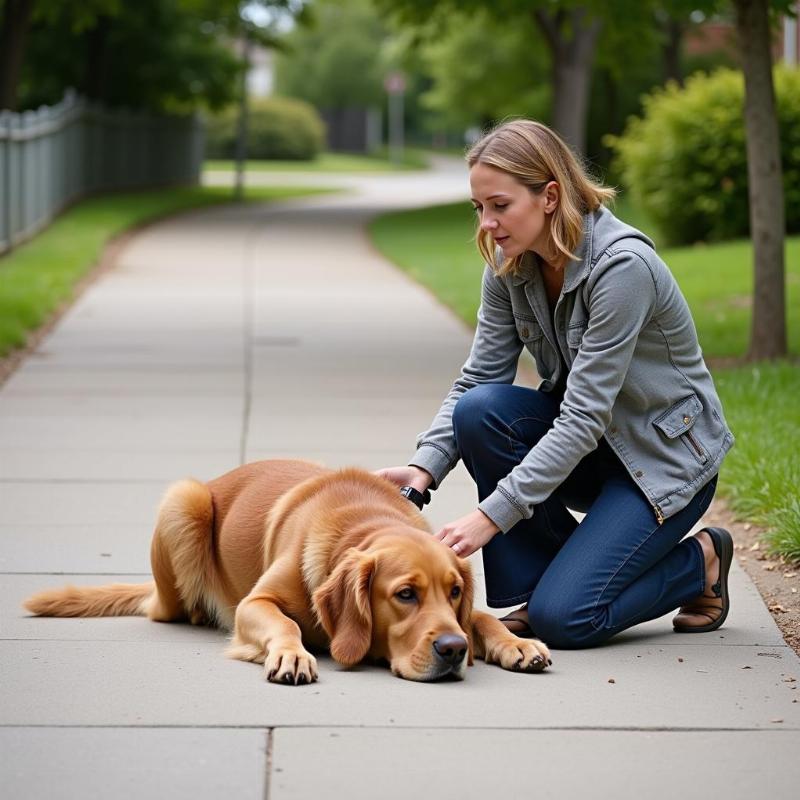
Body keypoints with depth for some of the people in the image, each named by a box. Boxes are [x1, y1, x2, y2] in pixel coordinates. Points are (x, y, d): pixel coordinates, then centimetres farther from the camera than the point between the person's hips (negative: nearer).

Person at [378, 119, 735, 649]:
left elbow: (585, 417, -31)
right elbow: (477, 380, -6)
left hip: (667, 455, -6)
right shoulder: (509, 265, -7)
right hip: (586, 443, 7)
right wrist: (423, 469, -24)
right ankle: (537, 584, -6)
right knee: (479, 411, -24)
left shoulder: (623, 266, -28)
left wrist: (492, 516, -34)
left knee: (564, 618, -21)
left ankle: (699, 563, 7)